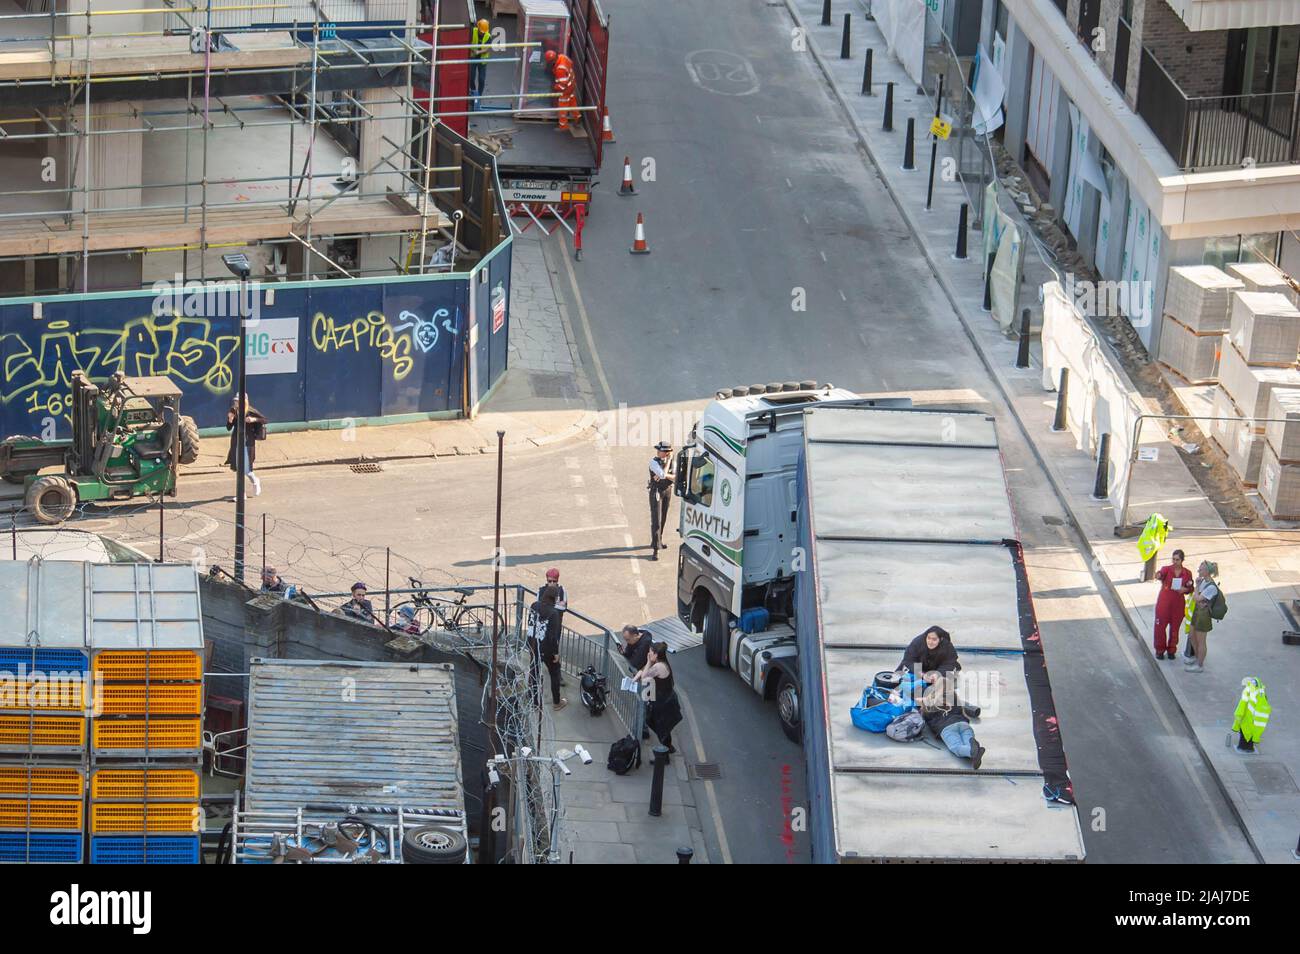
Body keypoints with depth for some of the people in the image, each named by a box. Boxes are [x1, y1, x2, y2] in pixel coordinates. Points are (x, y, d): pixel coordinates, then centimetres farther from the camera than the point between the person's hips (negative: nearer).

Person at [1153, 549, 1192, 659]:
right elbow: (1161, 573, -31)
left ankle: (1171, 650, 26)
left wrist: (1185, 589, -13)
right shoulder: (1167, 569, -8)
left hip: (1178, 603, 2)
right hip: (1164, 603, -2)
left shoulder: (1187, 573, -1)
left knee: (1175, 627, 9)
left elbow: (1191, 589, 10)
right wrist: (1158, 575, -56)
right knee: (1160, 626, 3)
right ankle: (1160, 650, 19)